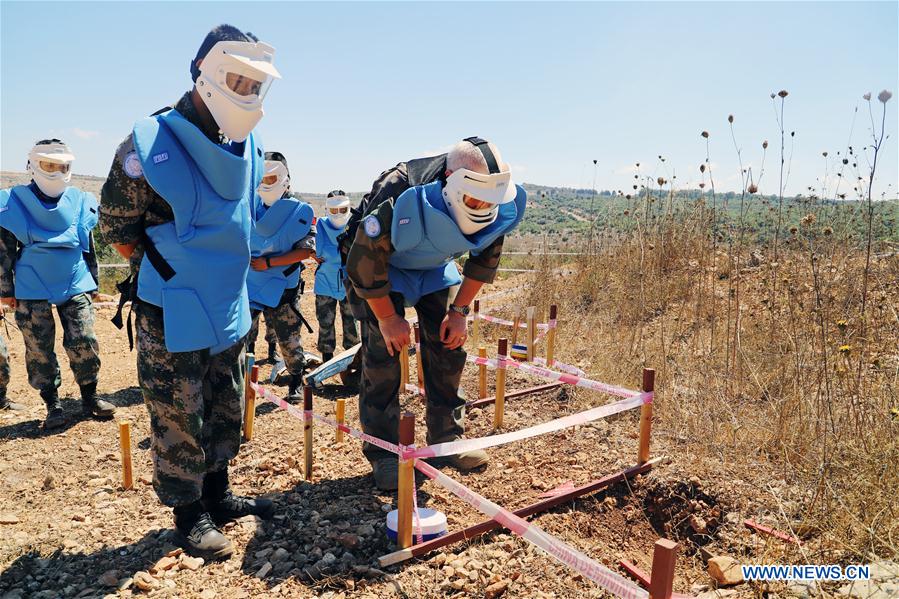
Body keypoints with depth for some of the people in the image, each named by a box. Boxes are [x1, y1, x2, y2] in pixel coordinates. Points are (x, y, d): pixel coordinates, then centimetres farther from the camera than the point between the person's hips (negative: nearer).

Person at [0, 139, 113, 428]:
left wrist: (93, 283, 14)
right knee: (39, 349, 3)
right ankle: (53, 405, 14)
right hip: (33, 290, -1)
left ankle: (89, 398, 10)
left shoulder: (80, 201, 5)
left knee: (84, 342, -4)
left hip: (75, 285, 1)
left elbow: (89, 246, 13)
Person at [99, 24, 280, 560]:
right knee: (179, 419, 6)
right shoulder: (150, 146, -17)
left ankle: (217, 495, 37)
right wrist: (169, 273, -5)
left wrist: (220, 271, 14)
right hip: (173, 316, -6)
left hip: (230, 309, 7)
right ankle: (189, 513, 25)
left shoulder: (249, 148, 2)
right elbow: (116, 228, -6)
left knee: (226, 410, 17)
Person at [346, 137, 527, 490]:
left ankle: (447, 437, 17)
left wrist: (459, 310, -7)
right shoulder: (402, 208, -42)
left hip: (437, 270, 5)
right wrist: (388, 318, -19)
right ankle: (383, 453, 2)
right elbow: (364, 263, -28)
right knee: (382, 355, -12)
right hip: (386, 268, -4)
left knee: (448, 348, 1)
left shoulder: (503, 210, -25)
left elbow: (485, 259, -5)